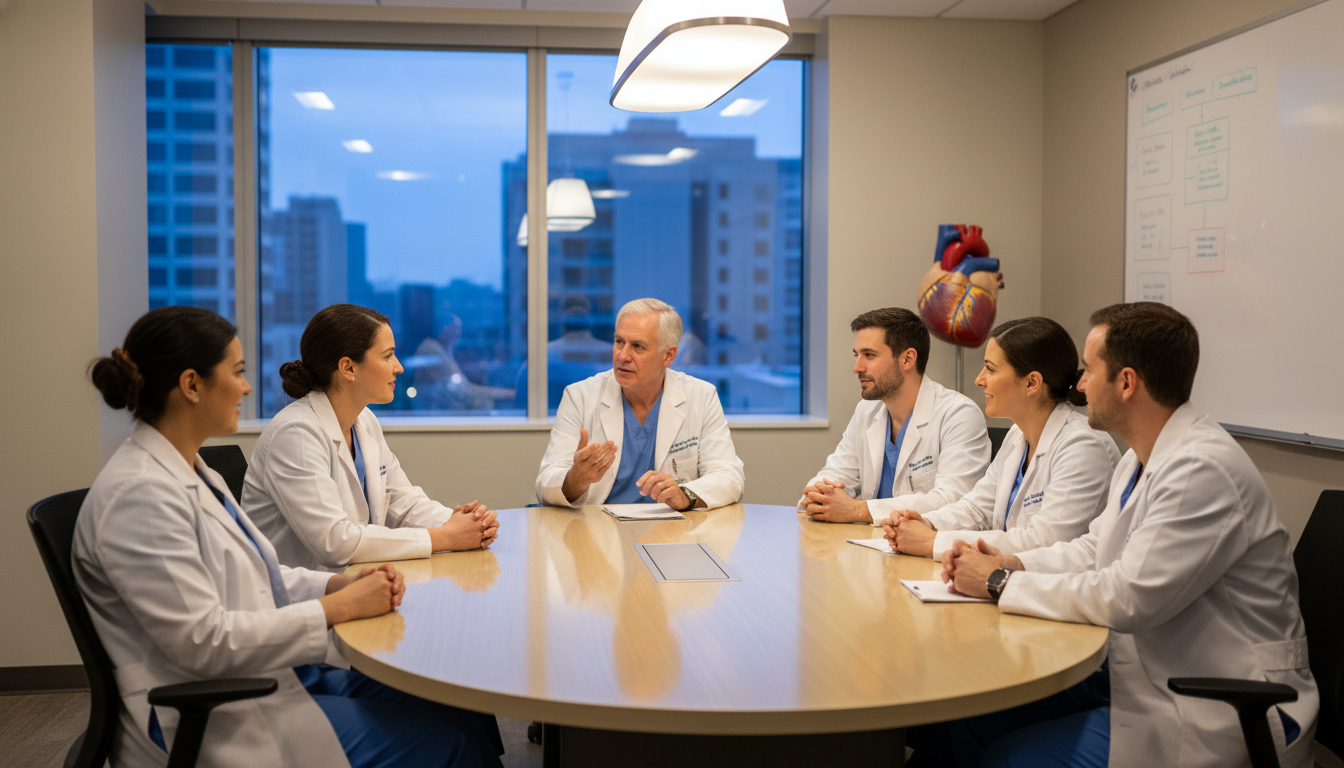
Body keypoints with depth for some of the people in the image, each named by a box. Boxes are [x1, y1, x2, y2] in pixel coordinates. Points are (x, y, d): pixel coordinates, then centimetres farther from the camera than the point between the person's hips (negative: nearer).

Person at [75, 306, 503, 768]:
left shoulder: (187, 471, 11)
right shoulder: (139, 494, -20)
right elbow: (203, 641, -24)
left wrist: (343, 585, 0)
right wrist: (339, 607, -18)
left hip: (274, 675, 9)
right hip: (216, 725, -9)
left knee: (467, 713, -1)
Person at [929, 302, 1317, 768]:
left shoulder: (1203, 471, -24)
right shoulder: (1141, 459, 8)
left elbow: (1128, 598, -26)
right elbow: (1093, 550, 17)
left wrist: (1002, 583, -16)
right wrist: (1010, 563, -1)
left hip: (1215, 716, -9)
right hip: (1143, 673, 9)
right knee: (969, 719, 2)